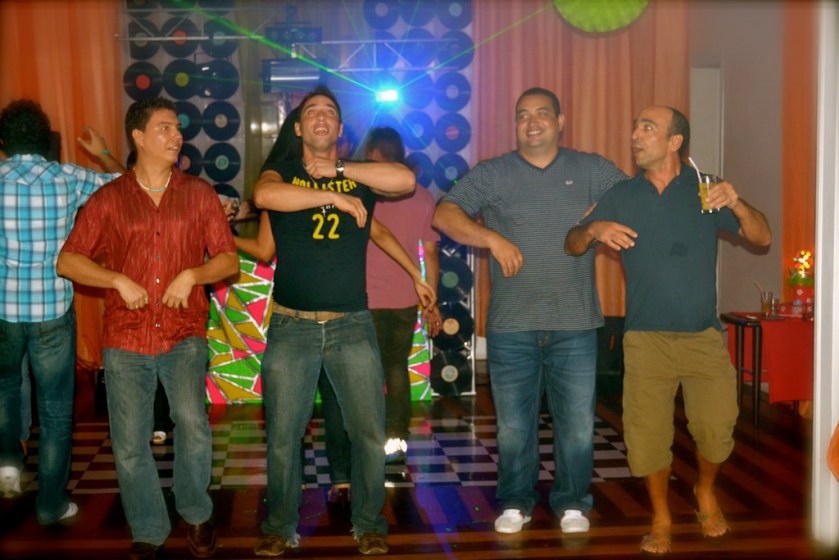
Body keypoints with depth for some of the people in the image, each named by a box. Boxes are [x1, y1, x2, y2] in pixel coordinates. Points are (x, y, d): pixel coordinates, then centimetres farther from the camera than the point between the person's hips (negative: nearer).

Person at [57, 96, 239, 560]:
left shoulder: (199, 194, 6)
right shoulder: (108, 199, 5)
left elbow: (228, 260, 7)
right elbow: (66, 261, 4)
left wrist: (192, 274, -12)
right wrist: (119, 280, -9)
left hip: (184, 335, -1)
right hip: (125, 339, 1)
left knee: (192, 423, -22)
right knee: (130, 447, 4)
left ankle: (196, 513, 4)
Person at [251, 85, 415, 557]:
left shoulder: (360, 176, 10)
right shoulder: (282, 173, 7)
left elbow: (406, 180, -11)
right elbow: (264, 195, -18)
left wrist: (339, 170, -9)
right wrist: (334, 197, -18)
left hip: (352, 325, 1)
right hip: (292, 326, -1)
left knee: (371, 434, 3)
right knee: (283, 437, 5)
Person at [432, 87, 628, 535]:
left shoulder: (590, 170, 7)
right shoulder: (492, 174, 3)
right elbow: (444, 215, -8)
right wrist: (493, 239, -21)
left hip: (575, 324, 1)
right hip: (511, 325, 0)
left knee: (577, 423, 7)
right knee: (513, 424, 9)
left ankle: (571, 503, 24)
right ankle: (515, 502, 26)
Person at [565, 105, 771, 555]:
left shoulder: (704, 189, 2)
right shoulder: (621, 195, 5)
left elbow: (762, 238, 0)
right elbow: (572, 246, 4)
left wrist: (737, 205, -20)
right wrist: (594, 230, -19)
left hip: (704, 336, -1)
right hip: (646, 338, 1)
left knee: (716, 428, -7)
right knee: (647, 435, 0)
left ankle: (706, 492, 26)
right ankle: (661, 519, 23)